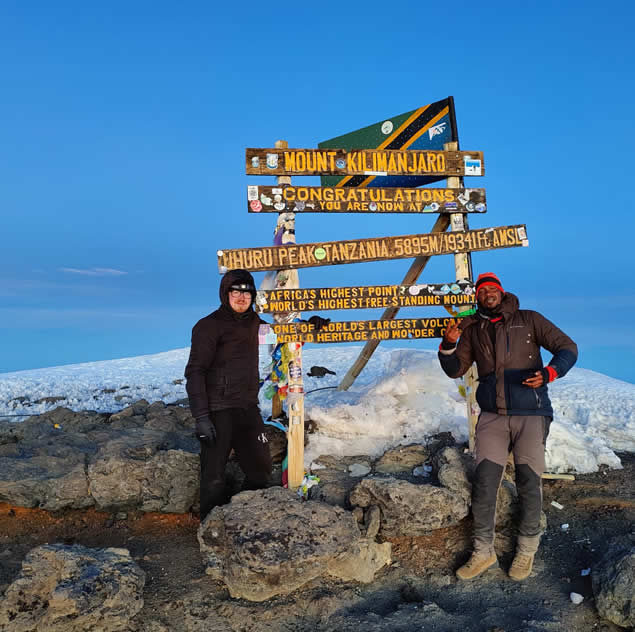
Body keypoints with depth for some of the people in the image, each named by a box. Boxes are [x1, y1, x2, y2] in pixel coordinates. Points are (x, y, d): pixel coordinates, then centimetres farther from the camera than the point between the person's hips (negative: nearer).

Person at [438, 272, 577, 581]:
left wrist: (548, 373, -18)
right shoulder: (472, 330, 12)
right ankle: (483, 551, 11)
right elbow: (455, 370, 13)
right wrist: (448, 345, -8)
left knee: (529, 481, 1)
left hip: (530, 415, -2)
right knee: (484, 480, -3)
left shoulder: (528, 320, 4)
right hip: (492, 416, 2)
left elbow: (567, 348, 1)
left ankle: (527, 549, 20)